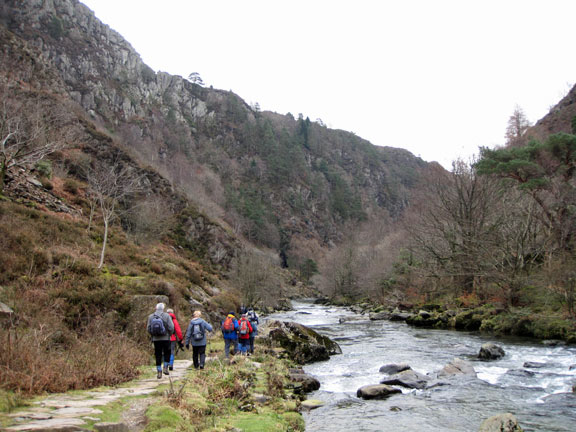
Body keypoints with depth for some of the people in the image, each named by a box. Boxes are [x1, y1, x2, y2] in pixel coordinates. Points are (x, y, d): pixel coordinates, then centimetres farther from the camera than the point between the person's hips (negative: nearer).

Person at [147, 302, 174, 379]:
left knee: (158, 356, 8)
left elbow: (148, 328, 1)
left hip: (156, 339, 2)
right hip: (165, 338, -2)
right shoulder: (166, 316, -7)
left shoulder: (151, 317, 1)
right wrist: (169, 334, 7)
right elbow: (171, 327, -10)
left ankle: (159, 372, 8)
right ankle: (165, 368, 6)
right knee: (167, 353, 16)